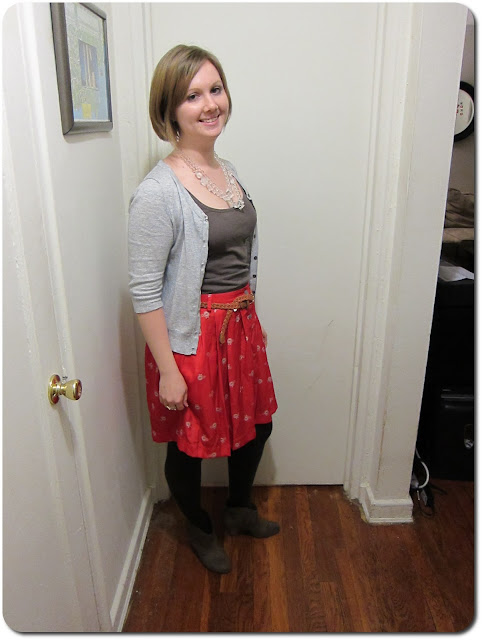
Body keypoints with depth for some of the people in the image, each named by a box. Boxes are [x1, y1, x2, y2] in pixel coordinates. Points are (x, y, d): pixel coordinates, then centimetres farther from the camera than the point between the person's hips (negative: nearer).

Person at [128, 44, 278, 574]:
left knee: (256, 423, 22)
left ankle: (239, 509, 50)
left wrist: (253, 320, 17)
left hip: (239, 325, 8)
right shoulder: (157, 192, -19)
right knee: (189, 443, 14)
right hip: (190, 337, -7)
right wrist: (167, 371, -17)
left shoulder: (229, 171, 5)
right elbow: (144, 290, -19)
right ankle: (199, 528, 45)